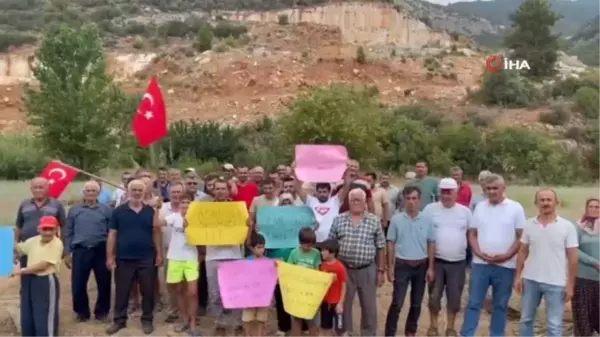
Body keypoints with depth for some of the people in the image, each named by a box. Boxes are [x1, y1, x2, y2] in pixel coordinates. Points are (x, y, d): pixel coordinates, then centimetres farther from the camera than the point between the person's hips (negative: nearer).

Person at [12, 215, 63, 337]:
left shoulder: (57, 244, -15)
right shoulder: (33, 241, 6)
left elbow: (43, 265, -18)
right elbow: (18, 249, 25)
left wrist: (22, 271, -13)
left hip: (47, 282, -7)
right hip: (29, 281, 8)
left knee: (44, 321, -4)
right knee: (26, 318, 17)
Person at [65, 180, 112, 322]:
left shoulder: (106, 210, 2)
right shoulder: (74, 210, 7)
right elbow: (68, 233, 9)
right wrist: (67, 253, 5)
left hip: (101, 251, -1)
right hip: (80, 251, 1)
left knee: (104, 283, 6)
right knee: (78, 284, 5)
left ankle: (102, 311, 23)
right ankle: (82, 311, 24)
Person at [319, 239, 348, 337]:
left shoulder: (340, 267, -18)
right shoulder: (323, 266, 0)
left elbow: (343, 287, -13)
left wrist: (340, 303, -14)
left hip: (336, 303, -6)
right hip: (325, 301, 6)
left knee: (340, 329, 3)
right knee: (326, 327, 16)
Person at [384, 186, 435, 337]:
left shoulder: (427, 220, -2)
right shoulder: (396, 219, -6)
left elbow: (431, 244, 3)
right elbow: (391, 244, -1)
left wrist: (430, 268, 0)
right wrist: (390, 267, -3)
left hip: (421, 265, 2)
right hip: (402, 265, -2)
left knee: (416, 303, 13)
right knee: (397, 303, -3)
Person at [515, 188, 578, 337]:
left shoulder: (567, 227, -6)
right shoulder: (529, 224, 2)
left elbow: (572, 257, -4)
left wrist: (570, 284, -5)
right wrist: (518, 276, 3)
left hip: (555, 283, -3)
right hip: (530, 280, 3)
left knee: (554, 325, 6)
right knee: (525, 320, 14)